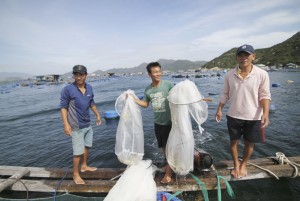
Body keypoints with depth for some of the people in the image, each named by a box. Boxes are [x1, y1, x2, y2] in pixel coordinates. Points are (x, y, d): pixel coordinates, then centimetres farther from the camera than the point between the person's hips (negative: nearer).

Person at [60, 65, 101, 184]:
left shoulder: (89, 88, 3)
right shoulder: (68, 89, -14)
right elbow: (63, 107, -13)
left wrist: (97, 115, 19)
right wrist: (66, 124, -20)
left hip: (88, 124, 6)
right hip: (76, 126, -6)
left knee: (87, 146, 20)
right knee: (78, 151, 0)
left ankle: (84, 166, 40)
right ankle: (75, 174, 19)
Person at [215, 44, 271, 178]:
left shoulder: (262, 74, -8)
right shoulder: (230, 75, -3)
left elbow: (265, 95, -7)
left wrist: (265, 113, -19)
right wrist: (219, 109, 1)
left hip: (253, 117, -1)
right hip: (233, 116, 1)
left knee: (249, 143, 14)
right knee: (234, 141, 13)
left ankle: (243, 165, 40)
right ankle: (236, 165, 36)